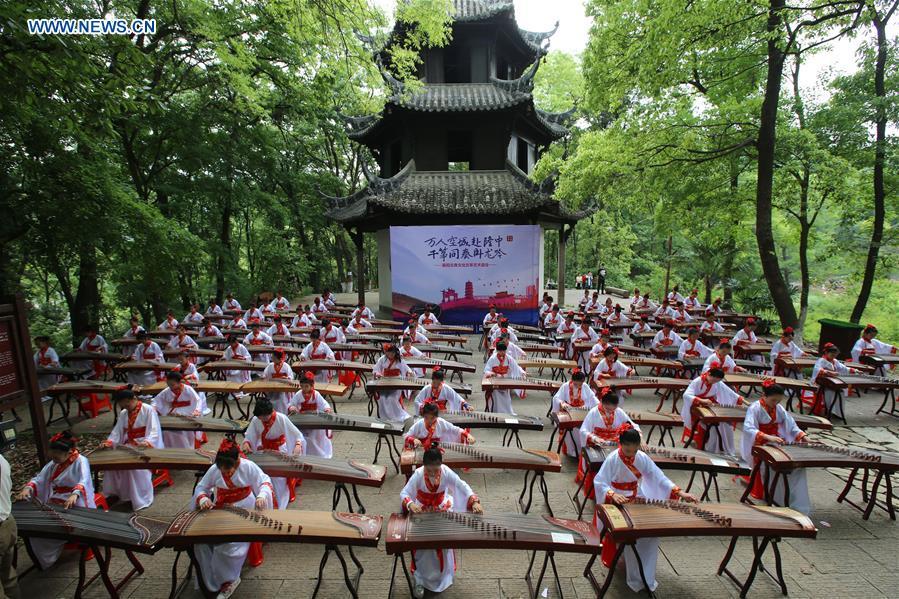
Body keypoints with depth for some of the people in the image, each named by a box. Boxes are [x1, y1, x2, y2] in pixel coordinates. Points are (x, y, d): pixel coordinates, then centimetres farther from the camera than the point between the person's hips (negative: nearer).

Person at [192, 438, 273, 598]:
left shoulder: (248, 467, -17)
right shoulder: (214, 469, -8)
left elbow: (265, 482, -11)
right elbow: (200, 487, 4)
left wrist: (262, 496, -31)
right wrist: (203, 499, -18)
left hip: (243, 512, -4)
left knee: (228, 544, -22)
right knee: (201, 542, -10)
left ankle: (227, 579, 5)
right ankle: (212, 581, 11)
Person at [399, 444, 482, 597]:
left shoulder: (446, 472, -23)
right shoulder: (418, 474, -26)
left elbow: (463, 486, -20)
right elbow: (404, 493, -25)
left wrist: (475, 501, -34)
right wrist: (410, 504, -46)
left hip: (442, 510, 1)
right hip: (422, 511, -1)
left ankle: (443, 576, 30)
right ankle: (420, 580, 18)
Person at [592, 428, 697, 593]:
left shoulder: (642, 457, -6)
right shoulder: (612, 459, -19)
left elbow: (658, 477, -4)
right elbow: (599, 482, -22)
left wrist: (679, 492, -15)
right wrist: (613, 495, -39)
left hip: (638, 500, 5)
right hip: (618, 502, -4)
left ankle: (646, 576, 5)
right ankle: (635, 578, -3)